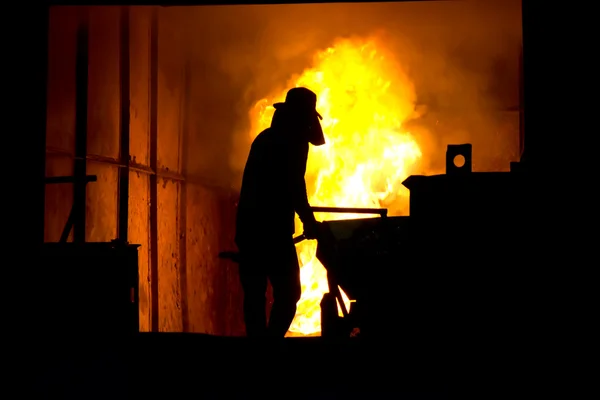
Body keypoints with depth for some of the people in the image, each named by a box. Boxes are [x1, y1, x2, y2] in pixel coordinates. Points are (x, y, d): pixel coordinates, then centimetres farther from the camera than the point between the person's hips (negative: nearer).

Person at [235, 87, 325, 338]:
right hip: (272, 229, -8)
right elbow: (294, 187, -12)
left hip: (248, 226, 8)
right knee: (288, 293, -3)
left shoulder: (265, 138, 22)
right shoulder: (295, 141, -3)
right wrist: (309, 221, -1)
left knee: (254, 295, 9)